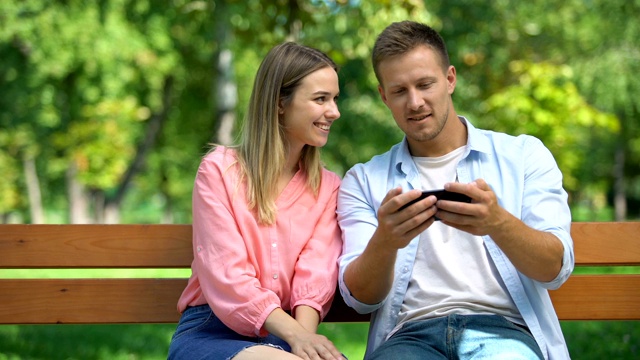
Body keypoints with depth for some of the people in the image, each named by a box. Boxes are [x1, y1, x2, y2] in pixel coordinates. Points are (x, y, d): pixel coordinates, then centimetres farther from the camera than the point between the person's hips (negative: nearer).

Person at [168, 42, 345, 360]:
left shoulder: (328, 187, 12)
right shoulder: (219, 169, 1)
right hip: (211, 331, -4)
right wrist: (295, 334, -24)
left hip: (286, 334, 4)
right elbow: (227, 276, -10)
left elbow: (315, 276, -2)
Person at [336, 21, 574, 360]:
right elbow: (360, 299, 7)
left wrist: (498, 223, -20)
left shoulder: (523, 155, 14)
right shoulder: (364, 180, 17)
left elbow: (556, 269, 2)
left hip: (503, 329, 0)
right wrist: (385, 242, -16)